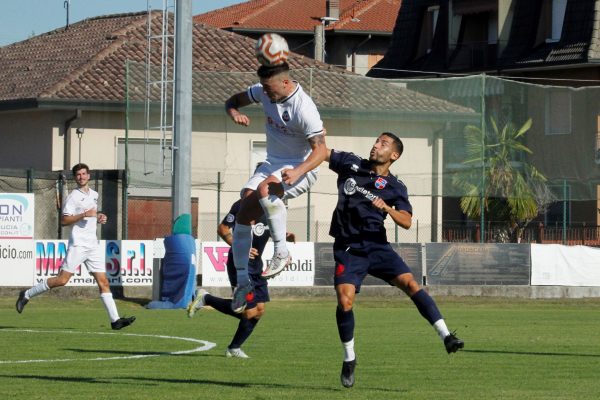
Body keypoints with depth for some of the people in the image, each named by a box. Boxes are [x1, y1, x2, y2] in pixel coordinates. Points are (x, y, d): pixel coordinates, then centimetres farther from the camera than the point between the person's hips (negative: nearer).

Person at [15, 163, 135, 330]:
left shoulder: (94, 194, 18)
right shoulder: (73, 196, -5)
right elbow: (64, 220, -13)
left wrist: (99, 218, 13)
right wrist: (84, 214, -20)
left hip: (93, 245, 6)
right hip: (78, 244, -6)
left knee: (103, 282, -1)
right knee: (62, 279, -11)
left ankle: (115, 320, -5)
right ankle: (27, 295, 4)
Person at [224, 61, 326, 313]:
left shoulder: (304, 108, -25)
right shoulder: (264, 92, -3)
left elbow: (320, 149, -24)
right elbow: (234, 100, 13)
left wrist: (298, 171, -41)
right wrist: (234, 113, -12)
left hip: (302, 169, -7)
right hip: (272, 164, 7)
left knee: (264, 189, -37)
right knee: (244, 214, -7)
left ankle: (281, 252, -26)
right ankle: (243, 281, 3)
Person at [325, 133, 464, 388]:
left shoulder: (394, 187, 3)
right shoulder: (351, 165, 8)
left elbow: (407, 222, -8)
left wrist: (387, 208, -24)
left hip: (376, 246, 0)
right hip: (348, 249, 0)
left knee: (410, 283, -20)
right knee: (345, 300, -17)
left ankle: (446, 337, -22)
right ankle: (349, 359, 3)